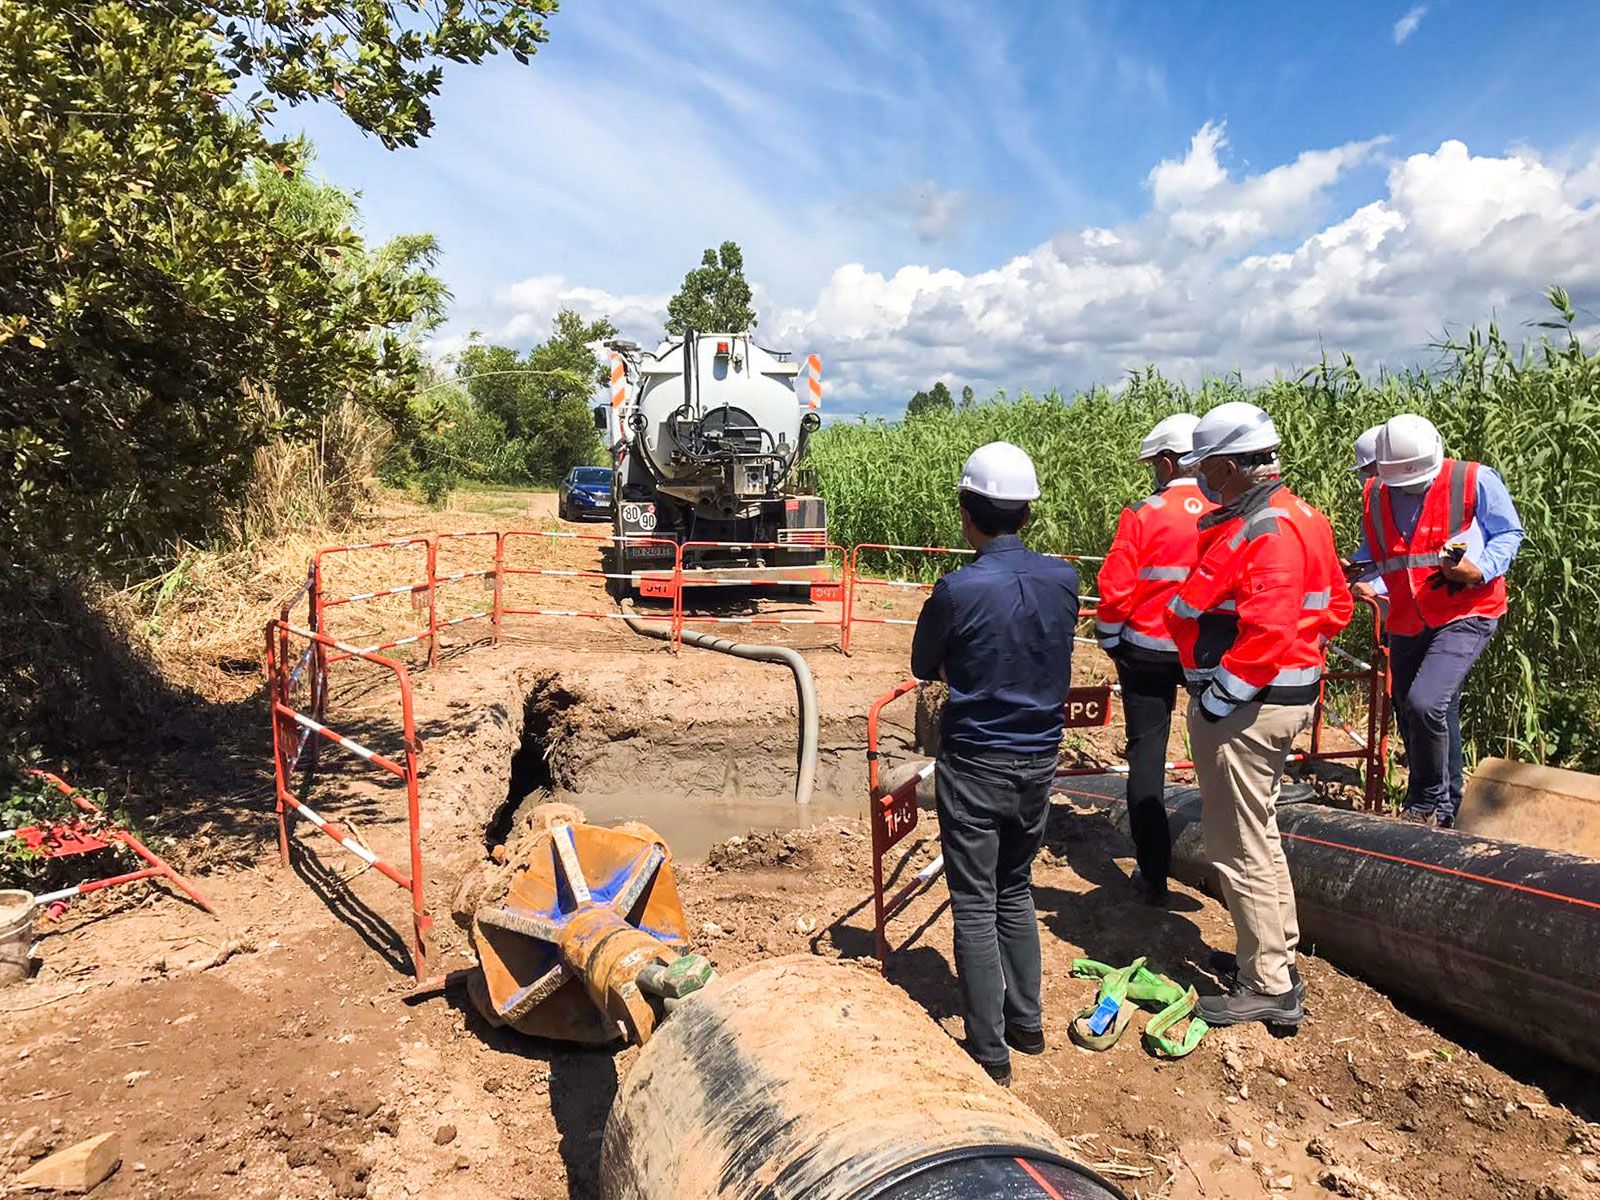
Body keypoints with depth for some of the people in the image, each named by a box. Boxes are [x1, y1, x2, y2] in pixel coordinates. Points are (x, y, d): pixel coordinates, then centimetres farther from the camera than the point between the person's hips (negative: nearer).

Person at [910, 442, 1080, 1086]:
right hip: (1039, 761, 5)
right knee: (1016, 891, 23)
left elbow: (923, 668, -3)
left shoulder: (956, 590, -20)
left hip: (974, 765, -5)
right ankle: (1026, 1024, 34)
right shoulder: (1063, 578, -6)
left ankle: (990, 1052, 16)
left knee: (975, 905, 7)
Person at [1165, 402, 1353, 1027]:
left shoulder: (1262, 531, -22)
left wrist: (1218, 698, -20)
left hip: (1245, 709, -11)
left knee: (1239, 847, 1)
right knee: (1256, 832, 22)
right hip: (1288, 693, 11)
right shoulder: (1298, 516, 11)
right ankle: (1277, 956, 37)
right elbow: (1336, 604, 16)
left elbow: (1267, 633, -28)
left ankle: (1269, 987, 14)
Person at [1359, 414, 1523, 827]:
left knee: (1425, 703, -24)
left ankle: (1428, 803, -2)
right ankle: (1444, 810, 37)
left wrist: (1479, 569, -18)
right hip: (1406, 624, 6)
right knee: (1417, 722, 15)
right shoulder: (1374, 496, 5)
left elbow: (1509, 534, 0)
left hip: (1466, 613, -5)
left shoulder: (1475, 481, -7)